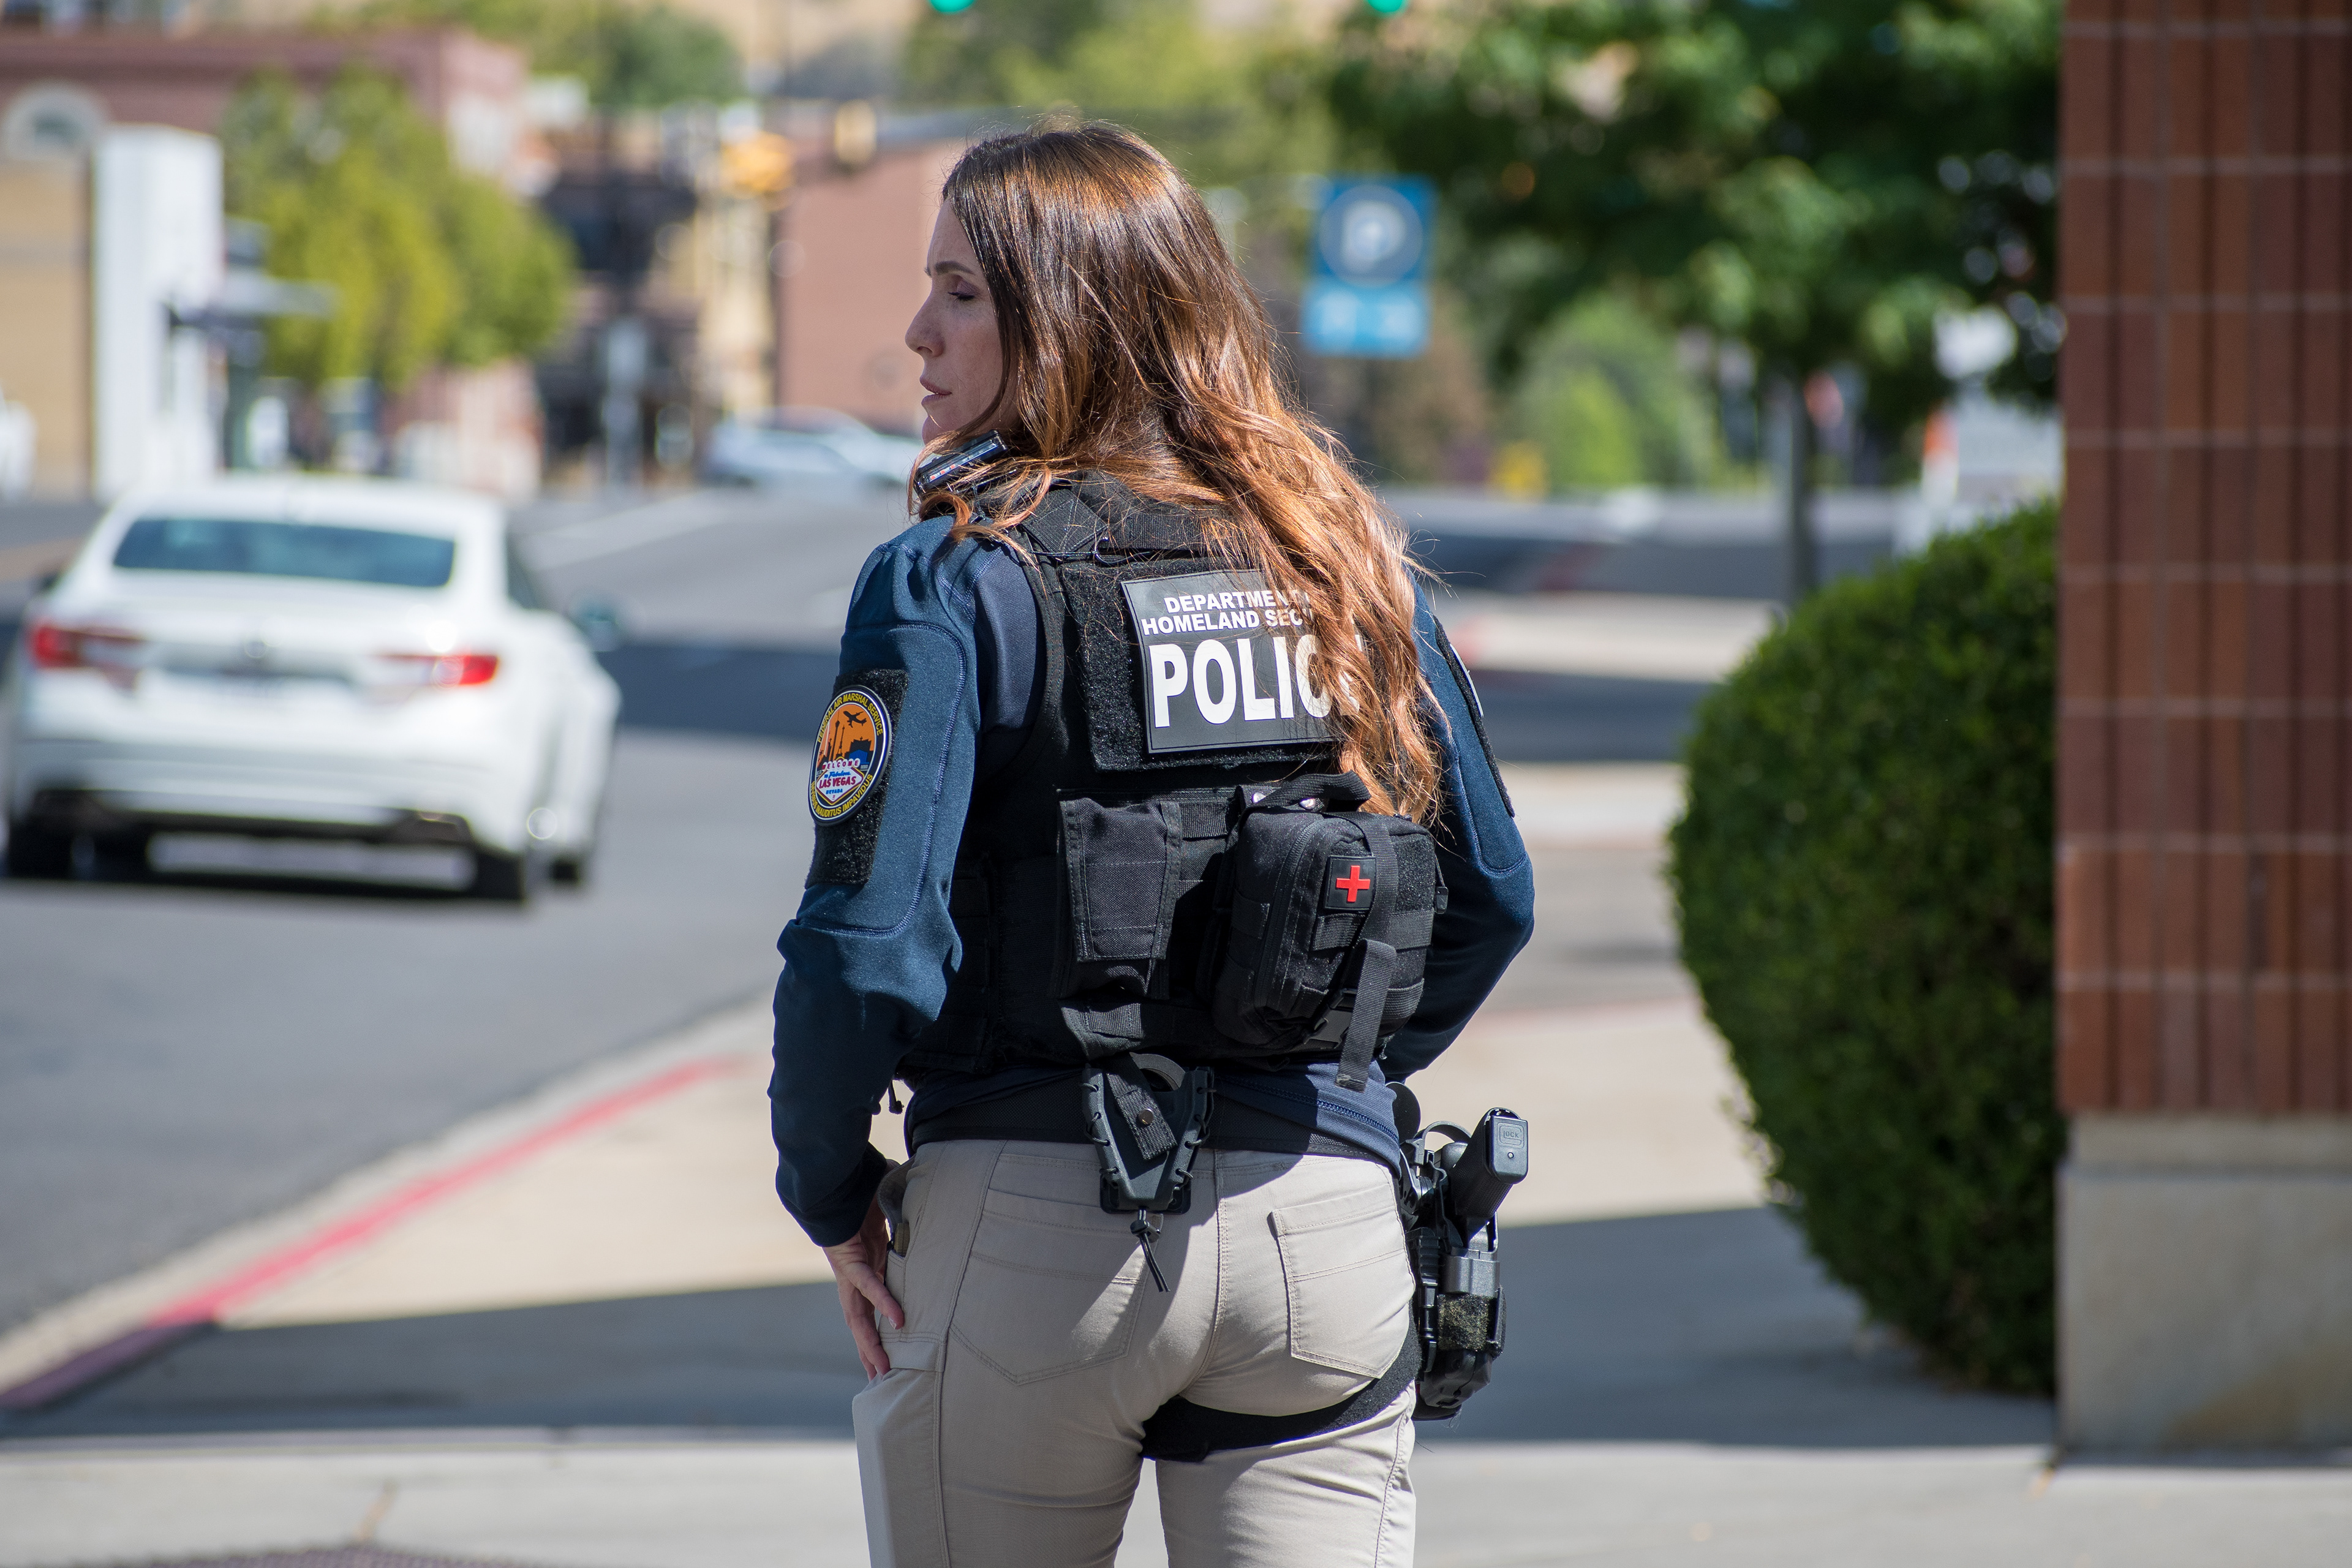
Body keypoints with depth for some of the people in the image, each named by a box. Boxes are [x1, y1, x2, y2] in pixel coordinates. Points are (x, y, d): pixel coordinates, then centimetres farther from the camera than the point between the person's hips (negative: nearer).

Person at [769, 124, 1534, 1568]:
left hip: (1034, 1229, -3)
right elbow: (1490, 898, 12)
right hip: (1328, 1221, 4)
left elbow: (867, 948, -14)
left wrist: (832, 1197, 1)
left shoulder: (956, 582, -8)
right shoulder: (1348, 563, 7)